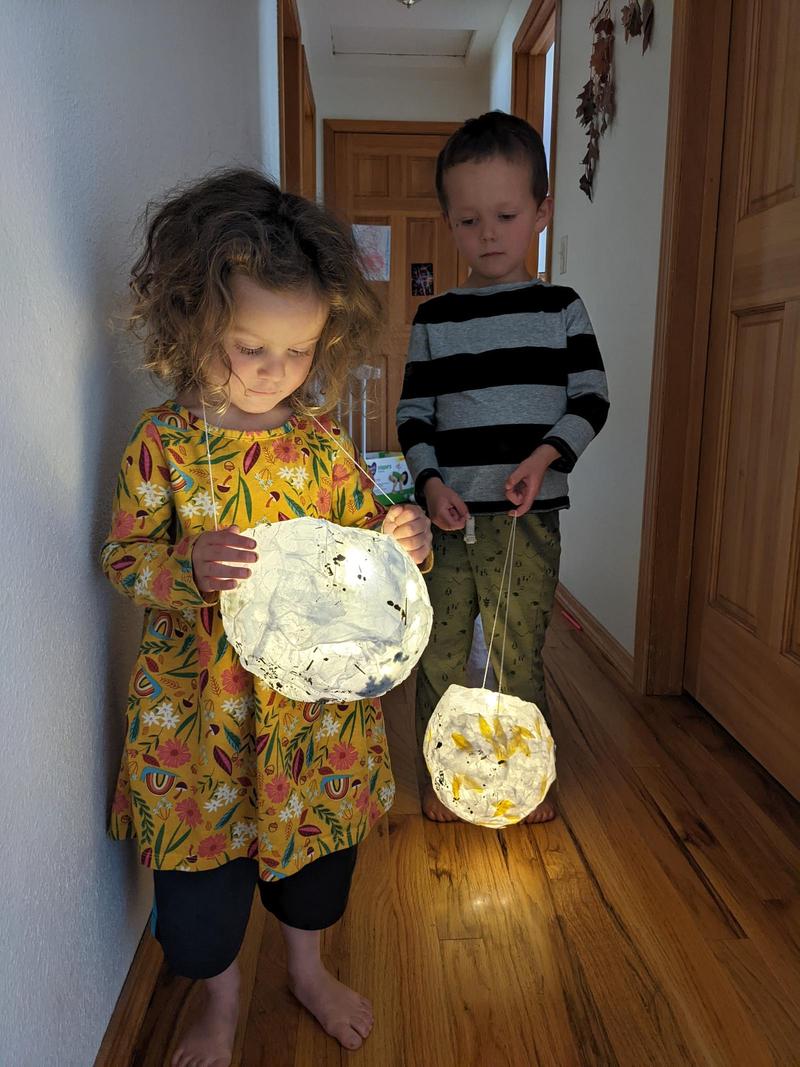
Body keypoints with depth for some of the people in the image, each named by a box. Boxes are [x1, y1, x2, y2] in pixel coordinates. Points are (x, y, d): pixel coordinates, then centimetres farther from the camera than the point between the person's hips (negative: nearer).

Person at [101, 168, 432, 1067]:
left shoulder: (322, 443, -3)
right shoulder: (161, 443, -10)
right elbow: (124, 555, -6)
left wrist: (399, 542, -15)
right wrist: (188, 567, -26)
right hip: (197, 698, -2)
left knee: (317, 835, 20)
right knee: (201, 857, 12)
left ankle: (306, 967, 51)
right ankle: (219, 994, 45)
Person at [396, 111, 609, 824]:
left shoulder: (561, 308, 5)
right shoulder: (435, 319, 7)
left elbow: (591, 399, 1)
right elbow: (414, 416, 6)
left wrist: (544, 457, -15)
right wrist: (431, 483, -10)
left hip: (528, 515, -1)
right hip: (447, 514, 2)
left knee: (519, 652, 5)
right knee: (440, 652, 8)